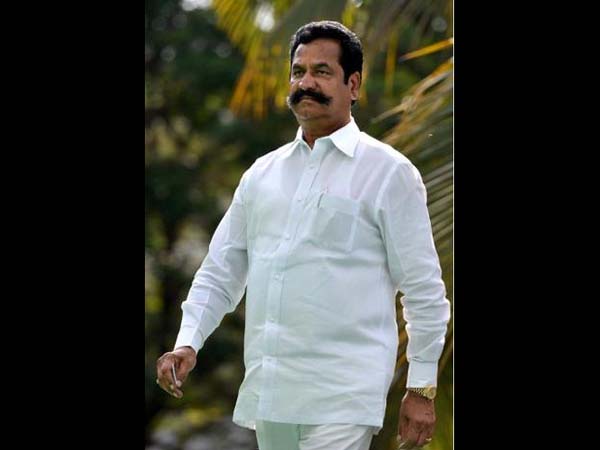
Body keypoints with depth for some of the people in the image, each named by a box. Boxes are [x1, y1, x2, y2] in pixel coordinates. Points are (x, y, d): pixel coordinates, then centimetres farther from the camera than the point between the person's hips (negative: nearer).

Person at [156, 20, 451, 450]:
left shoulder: (388, 171, -1)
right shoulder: (262, 173, 15)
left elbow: (424, 289, 0)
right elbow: (221, 270, 17)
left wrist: (422, 390, -2)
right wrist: (188, 341, 0)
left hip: (342, 400, -6)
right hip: (267, 395, 6)